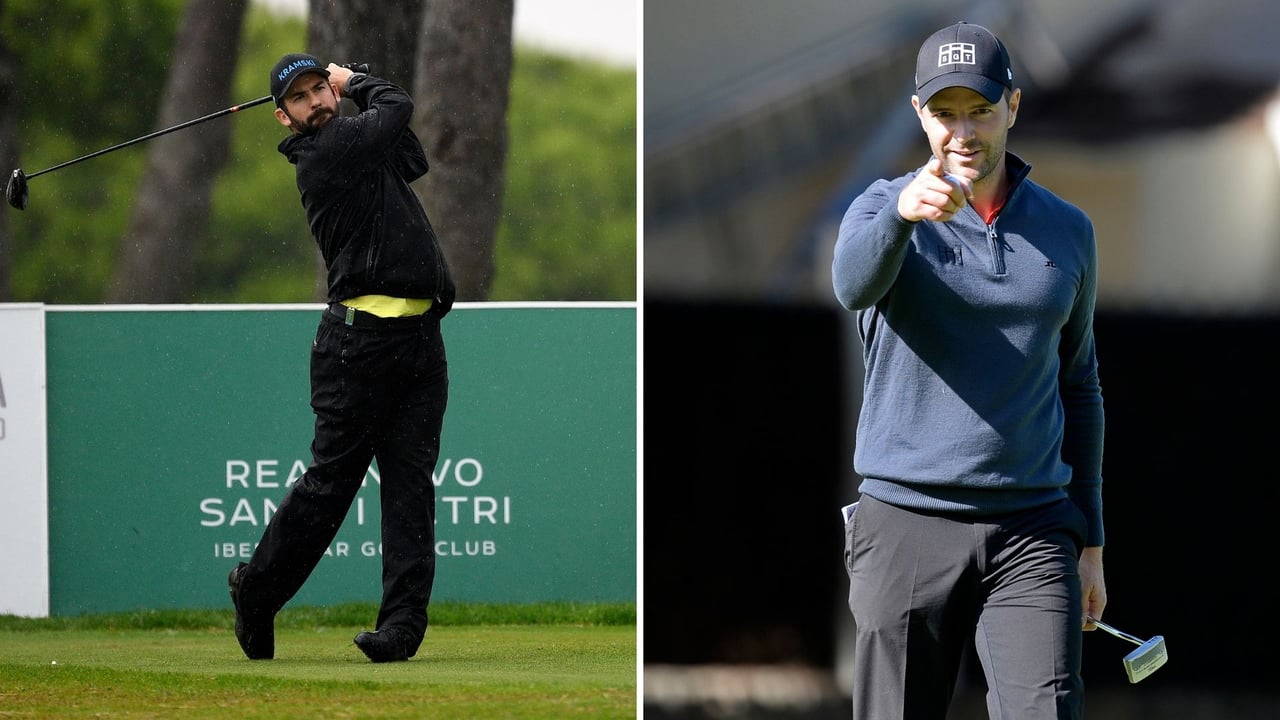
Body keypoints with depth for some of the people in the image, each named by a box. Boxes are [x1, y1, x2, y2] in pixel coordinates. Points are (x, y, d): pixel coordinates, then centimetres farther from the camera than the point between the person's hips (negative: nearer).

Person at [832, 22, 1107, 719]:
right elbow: (854, 282, -25)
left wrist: (1090, 543, 17)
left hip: (1031, 533, 1)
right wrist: (902, 210, -47)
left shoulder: (1068, 231, 11)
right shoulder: (882, 209, 0)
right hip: (906, 527, -1)